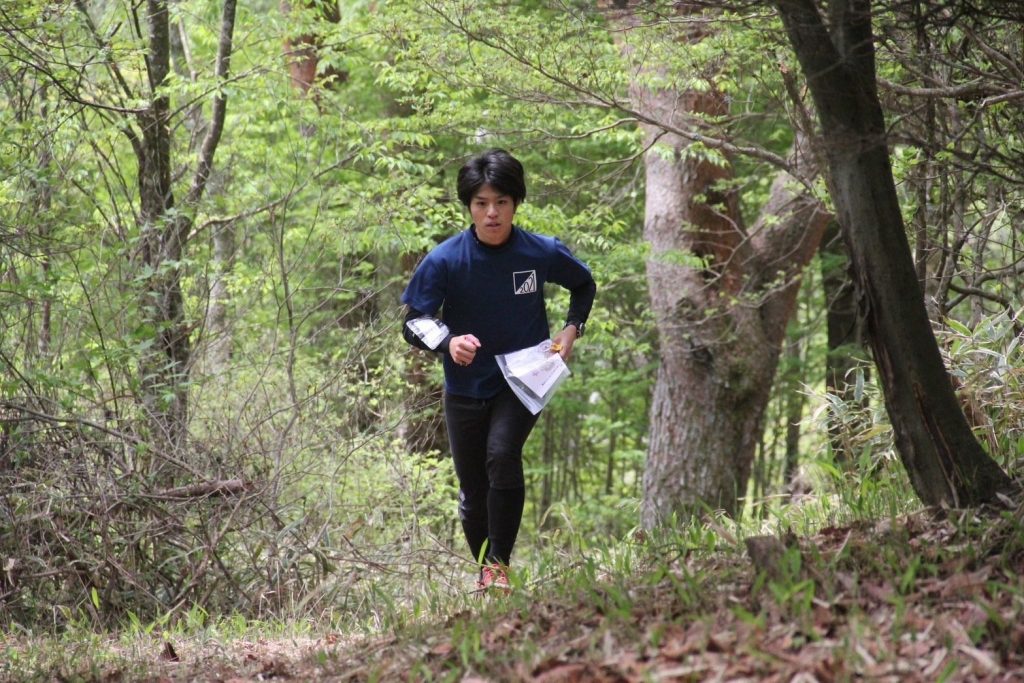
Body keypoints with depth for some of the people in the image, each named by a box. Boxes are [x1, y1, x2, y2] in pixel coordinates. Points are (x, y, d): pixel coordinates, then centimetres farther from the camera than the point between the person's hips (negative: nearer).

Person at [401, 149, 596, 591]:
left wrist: (572, 329, -5)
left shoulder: (542, 253, -11)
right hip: (466, 386, 1)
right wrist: (449, 342, -30)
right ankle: (483, 573, 29)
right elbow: (414, 322, -10)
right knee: (473, 491, 8)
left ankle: (500, 564, -19)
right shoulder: (445, 260, -14)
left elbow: (584, 285, 11)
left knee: (503, 454, -28)